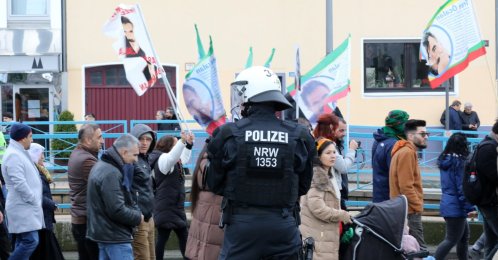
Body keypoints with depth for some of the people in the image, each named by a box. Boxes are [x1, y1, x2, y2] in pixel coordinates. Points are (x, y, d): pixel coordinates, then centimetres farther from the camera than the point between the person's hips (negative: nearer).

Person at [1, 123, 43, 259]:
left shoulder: (19, 153, 18)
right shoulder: (13, 155, -16)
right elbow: (19, 183, -23)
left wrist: (35, 201, 17)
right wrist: (33, 200, -15)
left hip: (25, 207, 10)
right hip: (23, 208, -10)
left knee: (23, 242, 9)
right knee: (31, 241, -15)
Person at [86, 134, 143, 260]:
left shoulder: (102, 166, 13)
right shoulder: (111, 173, -21)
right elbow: (117, 210, -24)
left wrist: (135, 212, 5)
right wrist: (138, 217, -9)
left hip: (104, 232, 10)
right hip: (115, 236, -10)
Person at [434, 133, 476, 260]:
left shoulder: (444, 159, 7)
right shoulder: (460, 161, -17)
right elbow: (463, 187, -19)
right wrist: (470, 208, -16)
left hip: (446, 202, 9)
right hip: (456, 207, -9)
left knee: (464, 235, 20)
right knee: (452, 240, -3)